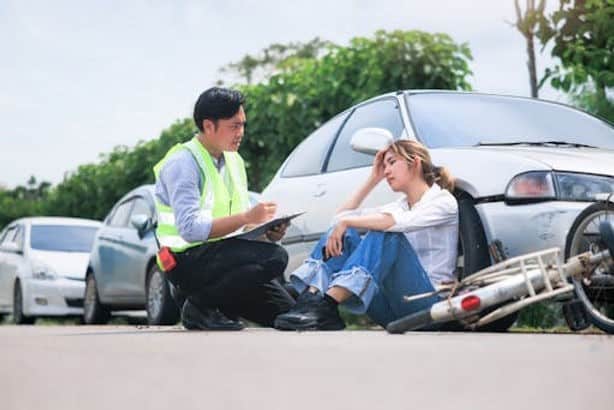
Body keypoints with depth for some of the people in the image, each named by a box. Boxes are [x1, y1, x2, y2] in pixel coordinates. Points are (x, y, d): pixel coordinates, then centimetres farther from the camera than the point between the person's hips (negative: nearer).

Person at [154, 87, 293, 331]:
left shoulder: (234, 161, 13)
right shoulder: (182, 162, -14)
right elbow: (190, 228, -25)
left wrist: (267, 231, -7)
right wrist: (247, 217, -27)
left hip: (223, 257, 8)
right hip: (187, 260, -8)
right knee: (274, 257, -28)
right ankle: (199, 305, -13)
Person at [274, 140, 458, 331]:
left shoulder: (443, 200, -1)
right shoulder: (401, 205, 21)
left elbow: (396, 221, -23)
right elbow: (342, 216, 17)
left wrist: (346, 222, -19)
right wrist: (372, 180, 15)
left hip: (428, 303, -6)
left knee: (385, 232, -29)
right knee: (343, 234, -7)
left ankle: (326, 306, -41)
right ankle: (310, 299, -30)